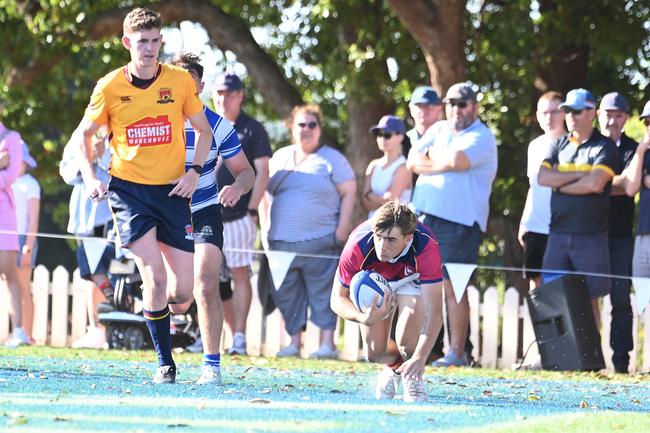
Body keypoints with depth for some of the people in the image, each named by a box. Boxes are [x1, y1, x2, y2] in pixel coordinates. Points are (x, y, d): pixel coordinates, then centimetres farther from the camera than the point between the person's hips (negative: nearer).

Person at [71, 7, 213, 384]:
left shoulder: (181, 81, -1)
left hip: (172, 190, 2)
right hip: (129, 189, -2)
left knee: (183, 291, -3)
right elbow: (84, 134, 10)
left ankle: (162, 316, 33)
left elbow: (203, 130, 11)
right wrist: (90, 176, -5)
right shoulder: (110, 87, -3)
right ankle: (165, 363, -5)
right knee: (155, 276, -17)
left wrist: (194, 171, -4)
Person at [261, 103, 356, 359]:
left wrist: (342, 230, -8)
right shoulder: (280, 158, 16)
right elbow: (264, 195, 22)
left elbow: (349, 193, 0)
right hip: (281, 241, 5)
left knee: (322, 293, -8)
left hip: (319, 241, -5)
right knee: (287, 295, 3)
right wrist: (266, 227, 12)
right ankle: (294, 342, 8)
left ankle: (328, 343, -10)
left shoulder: (331, 159, 3)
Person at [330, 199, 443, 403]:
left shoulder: (426, 247, -42)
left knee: (406, 343, -25)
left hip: (413, 280, -2)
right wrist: (364, 318, -49)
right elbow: (338, 298, -27)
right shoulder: (357, 246, -39)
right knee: (375, 353, -6)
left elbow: (434, 310, -42)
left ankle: (413, 376, 9)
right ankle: (395, 366, 32)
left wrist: (420, 358, -54)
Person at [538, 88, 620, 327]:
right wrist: (578, 176, -8)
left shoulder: (604, 147, -1)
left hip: (591, 236, -4)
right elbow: (543, 177, 0)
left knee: (589, 299, 0)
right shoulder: (559, 145, 14)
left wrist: (560, 184, -3)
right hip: (558, 233, 4)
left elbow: (595, 183, -15)